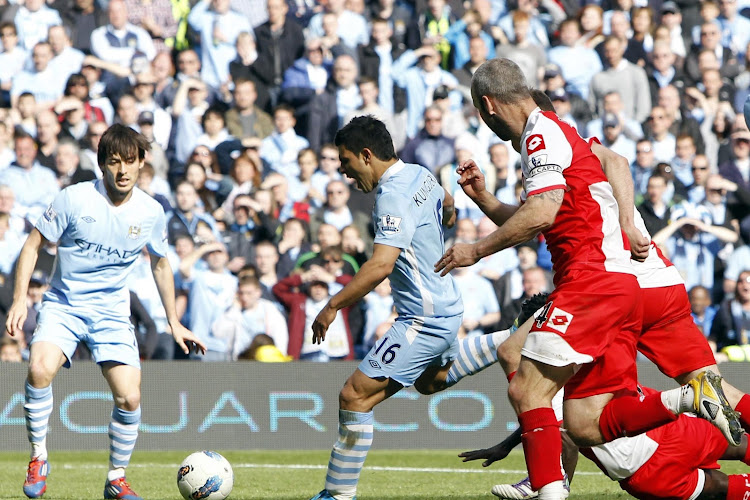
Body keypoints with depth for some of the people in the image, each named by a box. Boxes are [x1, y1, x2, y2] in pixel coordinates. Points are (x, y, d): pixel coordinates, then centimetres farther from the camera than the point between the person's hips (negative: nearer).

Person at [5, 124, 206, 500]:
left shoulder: (150, 212, -2)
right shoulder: (75, 199, -13)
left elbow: (160, 264, 16)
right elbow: (33, 244, -3)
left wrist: (174, 322, 17)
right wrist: (20, 298, -12)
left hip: (111, 311, 3)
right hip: (63, 305, -3)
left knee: (130, 398, -11)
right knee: (40, 368, -31)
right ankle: (38, 458, -11)